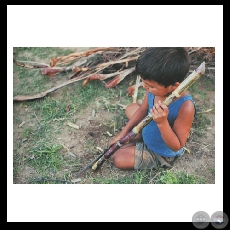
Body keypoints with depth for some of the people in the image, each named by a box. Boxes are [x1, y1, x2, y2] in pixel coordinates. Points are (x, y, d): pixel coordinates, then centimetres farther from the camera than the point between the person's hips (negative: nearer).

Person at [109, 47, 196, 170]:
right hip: (149, 131, 7)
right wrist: (123, 133, 2)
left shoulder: (185, 107, -41)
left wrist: (162, 122, -47)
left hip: (163, 153, -6)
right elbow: (143, 110, -1)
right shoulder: (155, 89, -22)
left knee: (118, 158, -10)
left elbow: (177, 146, -31)